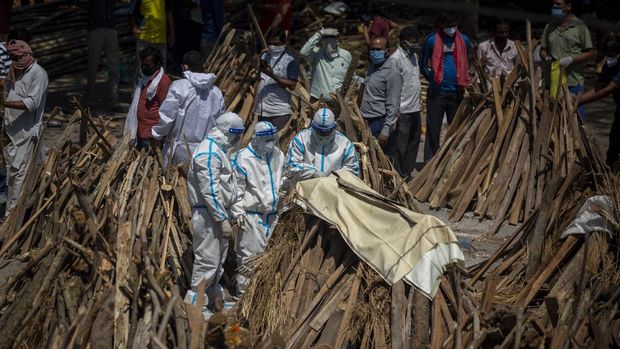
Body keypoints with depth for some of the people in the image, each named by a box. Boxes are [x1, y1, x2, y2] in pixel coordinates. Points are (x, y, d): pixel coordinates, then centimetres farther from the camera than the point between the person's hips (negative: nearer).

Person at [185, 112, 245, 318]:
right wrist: (223, 219, -22)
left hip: (219, 211, 11)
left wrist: (233, 213, 18)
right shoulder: (209, 153, -19)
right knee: (208, 260, -7)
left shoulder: (219, 150, 15)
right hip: (208, 214, -11)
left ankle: (213, 300, 28)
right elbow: (210, 191, -24)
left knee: (219, 259, 17)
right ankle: (195, 305, 0)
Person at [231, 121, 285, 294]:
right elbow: (237, 187, -12)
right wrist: (239, 212, -14)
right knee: (249, 254, -5)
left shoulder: (277, 155, 7)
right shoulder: (244, 157, -13)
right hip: (252, 214, -6)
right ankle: (244, 291, 3)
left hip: (272, 213, 6)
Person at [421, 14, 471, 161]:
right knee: (433, 128, -1)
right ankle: (430, 160, 5)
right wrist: (432, 78, 1)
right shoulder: (432, 40, -4)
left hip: (456, 92, 3)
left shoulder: (463, 40, 5)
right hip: (437, 92, -3)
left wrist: (462, 81, 9)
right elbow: (423, 64, 6)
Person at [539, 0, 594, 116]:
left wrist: (571, 59, -15)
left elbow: (590, 54, -1)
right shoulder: (550, 27, 14)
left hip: (573, 83, -4)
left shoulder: (579, 27, 0)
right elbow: (543, 50, 19)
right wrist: (547, 58, -5)